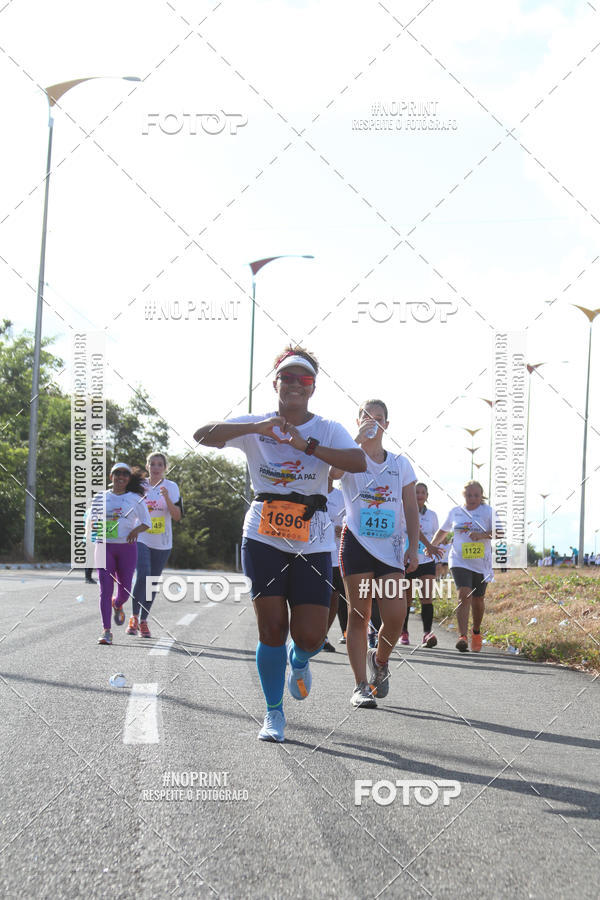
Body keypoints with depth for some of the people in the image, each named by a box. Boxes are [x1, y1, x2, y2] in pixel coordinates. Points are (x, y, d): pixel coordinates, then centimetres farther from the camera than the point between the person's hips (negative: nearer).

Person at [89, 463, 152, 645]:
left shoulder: (135, 498, 6)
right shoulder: (100, 497, 8)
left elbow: (146, 522, 11)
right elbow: (91, 519, 14)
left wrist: (136, 530, -10)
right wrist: (93, 525, -10)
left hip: (127, 548, 0)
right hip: (104, 546, 0)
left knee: (125, 590, 2)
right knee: (105, 588, -10)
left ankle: (117, 605, 40)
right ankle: (106, 631, -9)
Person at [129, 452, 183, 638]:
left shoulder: (171, 487, 3)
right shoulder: (140, 486, 5)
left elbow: (177, 517, -2)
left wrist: (167, 498, -17)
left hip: (162, 543, 1)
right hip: (141, 538, -1)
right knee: (143, 575, -20)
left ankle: (143, 621, 17)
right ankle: (134, 617, -11)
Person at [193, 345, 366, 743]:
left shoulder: (328, 429, 3)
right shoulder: (256, 427, 3)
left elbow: (359, 462, -16)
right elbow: (203, 435, -12)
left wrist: (307, 445, -22)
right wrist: (257, 427, -23)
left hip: (312, 543, 0)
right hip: (264, 538, 0)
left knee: (310, 636, -5)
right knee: (272, 628, -4)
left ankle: (299, 661, 34)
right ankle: (274, 713, 14)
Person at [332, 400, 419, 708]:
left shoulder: (400, 463, 11)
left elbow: (411, 509, 11)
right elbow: (334, 471, -22)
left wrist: (414, 547, 3)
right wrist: (358, 440, -22)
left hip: (391, 547, 2)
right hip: (357, 543, -2)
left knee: (396, 616, -9)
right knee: (359, 615, -1)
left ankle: (379, 660, 22)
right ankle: (361, 685, 5)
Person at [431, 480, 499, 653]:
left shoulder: (488, 512, 1)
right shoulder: (455, 512, 9)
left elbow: (499, 533, -7)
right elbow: (443, 531, 24)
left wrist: (483, 535, -23)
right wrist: (432, 546, 9)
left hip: (481, 563, 0)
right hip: (460, 562, 0)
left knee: (477, 600, 11)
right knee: (464, 595, -19)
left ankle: (476, 632, 36)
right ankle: (462, 636, -25)